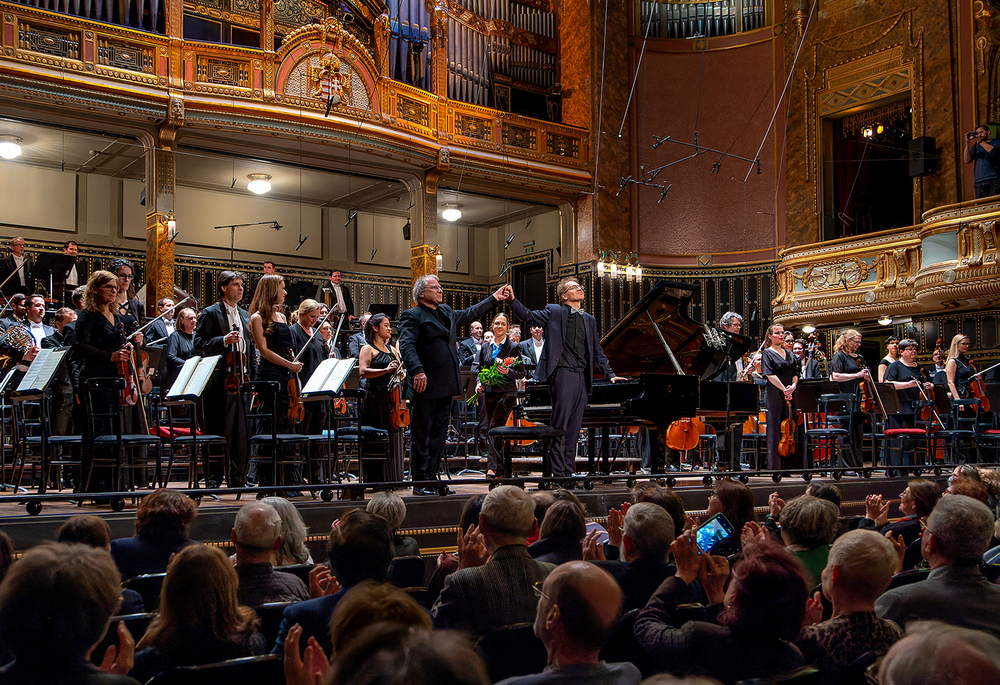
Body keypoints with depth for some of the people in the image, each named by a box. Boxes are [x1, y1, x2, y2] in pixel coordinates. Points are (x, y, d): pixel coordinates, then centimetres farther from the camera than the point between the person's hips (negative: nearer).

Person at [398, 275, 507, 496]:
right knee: (421, 436, -1)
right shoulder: (412, 316, -7)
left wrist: (494, 299, 36)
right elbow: (406, 345, -20)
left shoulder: (446, 312, 19)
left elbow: (470, 313, 36)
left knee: (439, 435, 11)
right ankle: (420, 483, 6)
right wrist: (417, 370, -34)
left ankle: (432, 479, 18)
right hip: (425, 386, -8)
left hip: (445, 386, 8)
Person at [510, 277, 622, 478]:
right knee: (560, 423, -6)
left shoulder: (590, 320, 21)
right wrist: (512, 300, -18)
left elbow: (597, 352, 23)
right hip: (563, 373, -5)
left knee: (574, 427, 6)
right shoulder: (554, 312, 6)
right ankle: (558, 472, -2)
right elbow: (530, 318, -5)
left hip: (582, 377, 5)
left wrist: (610, 375, 18)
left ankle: (569, 471, 12)